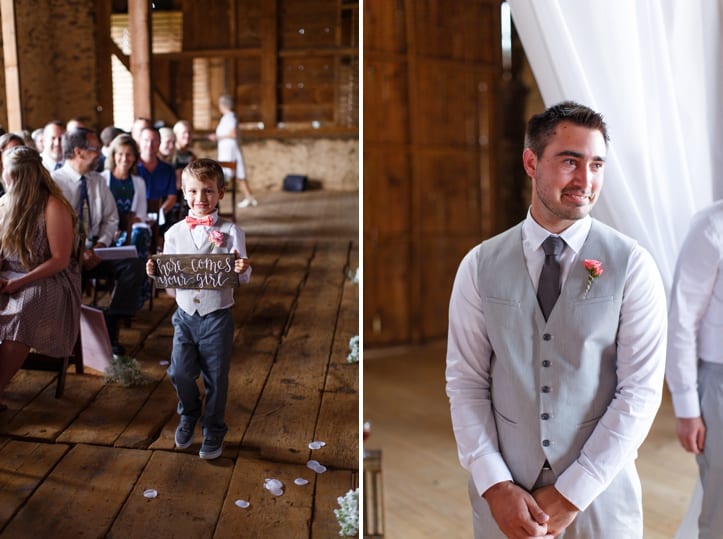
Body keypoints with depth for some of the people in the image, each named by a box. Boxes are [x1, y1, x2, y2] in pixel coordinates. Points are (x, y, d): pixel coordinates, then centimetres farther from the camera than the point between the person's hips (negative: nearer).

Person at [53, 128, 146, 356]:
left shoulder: (98, 181, 11)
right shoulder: (55, 182, -6)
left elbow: (111, 219, 12)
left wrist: (100, 245, -7)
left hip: (96, 250, 5)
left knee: (134, 265, -20)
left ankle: (110, 327, -14)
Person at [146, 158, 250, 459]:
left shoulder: (230, 232, -5)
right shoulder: (174, 232, 3)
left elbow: (242, 276, -8)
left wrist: (241, 270, -30)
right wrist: (154, 271, -14)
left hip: (217, 316, -2)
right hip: (185, 314, 3)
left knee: (216, 377, 7)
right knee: (180, 372, 6)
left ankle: (213, 431, 28)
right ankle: (188, 416, 38)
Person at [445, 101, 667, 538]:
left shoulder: (633, 266, -8)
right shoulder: (480, 266, -3)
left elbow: (641, 391, -10)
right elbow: (466, 382, -3)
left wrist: (571, 495, -12)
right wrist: (495, 486, -12)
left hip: (601, 494, -1)